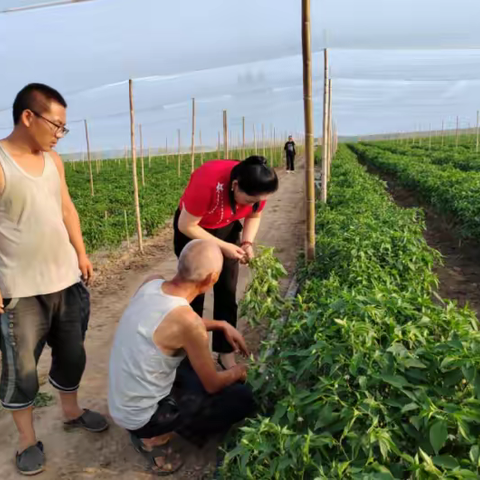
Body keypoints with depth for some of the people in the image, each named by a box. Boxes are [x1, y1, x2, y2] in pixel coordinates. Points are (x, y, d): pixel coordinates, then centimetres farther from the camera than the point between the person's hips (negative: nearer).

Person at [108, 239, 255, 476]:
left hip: (121, 403, 7)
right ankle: (154, 436, 5)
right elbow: (212, 385, -13)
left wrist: (222, 325, 8)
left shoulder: (151, 283, -10)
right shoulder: (188, 322, -30)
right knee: (243, 398, 1)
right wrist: (237, 373, 7)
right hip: (141, 415, -7)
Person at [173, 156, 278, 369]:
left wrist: (247, 242, -19)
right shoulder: (207, 182, -40)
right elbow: (186, 226, -28)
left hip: (227, 228, 4)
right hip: (191, 227, -4)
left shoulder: (255, 189, -24)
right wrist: (223, 247, -29)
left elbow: (254, 216, -2)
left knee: (227, 292, 4)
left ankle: (226, 352, 18)